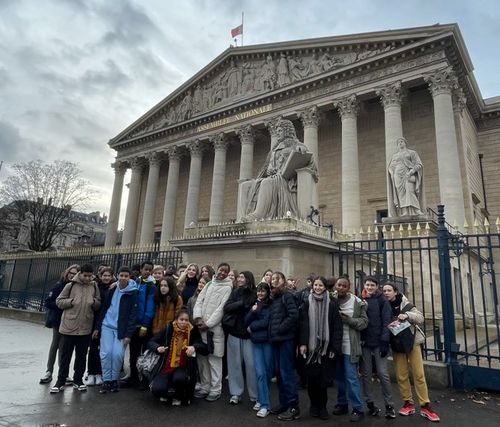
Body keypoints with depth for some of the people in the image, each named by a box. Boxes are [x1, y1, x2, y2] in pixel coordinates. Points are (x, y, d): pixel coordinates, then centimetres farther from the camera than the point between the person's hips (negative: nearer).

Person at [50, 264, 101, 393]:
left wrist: (94, 302, -12)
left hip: (85, 328, 2)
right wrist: (71, 301, -16)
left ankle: (78, 380, 27)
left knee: (82, 356, 12)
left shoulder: (94, 286, 4)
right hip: (69, 327, -2)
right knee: (65, 355, 9)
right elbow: (59, 301, 1)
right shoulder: (71, 285, -4)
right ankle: (60, 381, 22)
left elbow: (99, 305, 10)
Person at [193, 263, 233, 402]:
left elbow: (221, 308, -9)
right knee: (202, 357, 11)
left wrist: (208, 323, -12)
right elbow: (199, 300, 7)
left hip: (215, 327, -5)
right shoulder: (209, 284, 12)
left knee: (214, 359, 0)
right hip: (201, 326, 5)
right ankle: (204, 387, 24)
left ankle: (215, 390, 12)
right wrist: (198, 317, -8)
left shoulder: (227, 287, -2)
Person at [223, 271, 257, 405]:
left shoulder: (255, 294, -3)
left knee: (251, 364, 1)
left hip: (248, 333, -3)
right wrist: (242, 303, -14)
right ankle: (235, 393, 19)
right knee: (235, 363, 8)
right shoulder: (235, 293, 7)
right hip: (234, 332, 3)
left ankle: (254, 395, 15)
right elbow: (227, 308, -5)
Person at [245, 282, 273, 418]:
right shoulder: (254, 304, 12)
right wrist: (252, 311, -12)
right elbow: (246, 321, 6)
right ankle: (264, 404, 8)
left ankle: (262, 400, 22)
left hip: (268, 341, -3)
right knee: (260, 372, -1)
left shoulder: (271, 305, -4)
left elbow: (267, 322, -13)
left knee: (267, 372, 7)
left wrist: (252, 327, -4)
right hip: (256, 341, 3)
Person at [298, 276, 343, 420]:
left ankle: (322, 406, 21)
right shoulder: (307, 303, 2)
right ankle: (314, 405, 24)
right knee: (312, 376, 6)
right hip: (310, 346, 1)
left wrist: (335, 347, -7)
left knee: (323, 378, 3)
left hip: (326, 346, 0)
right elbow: (303, 324, -2)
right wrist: (302, 343, -11)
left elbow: (337, 326, -2)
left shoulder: (332, 303, 0)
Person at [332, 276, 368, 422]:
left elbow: (364, 322, -7)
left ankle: (358, 409, 12)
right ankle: (342, 404, 30)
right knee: (339, 376, 15)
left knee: (351, 377, -1)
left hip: (349, 346, -3)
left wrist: (349, 319, -19)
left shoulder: (358, 303, -5)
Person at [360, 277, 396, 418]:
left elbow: (386, 322, -7)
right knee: (366, 374, 7)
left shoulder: (382, 300, -1)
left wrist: (385, 341, -15)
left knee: (383, 373, 0)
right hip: (364, 343, 3)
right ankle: (370, 403, 19)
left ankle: (389, 405, 14)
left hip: (378, 342, -3)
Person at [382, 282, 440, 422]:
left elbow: (421, 318, -10)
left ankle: (425, 406, 10)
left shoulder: (405, 304, -4)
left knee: (419, 374, 1)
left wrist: (407, 315, -26)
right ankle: (408, 403, 19)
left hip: (412, 341, -1)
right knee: (401, 376, 4)